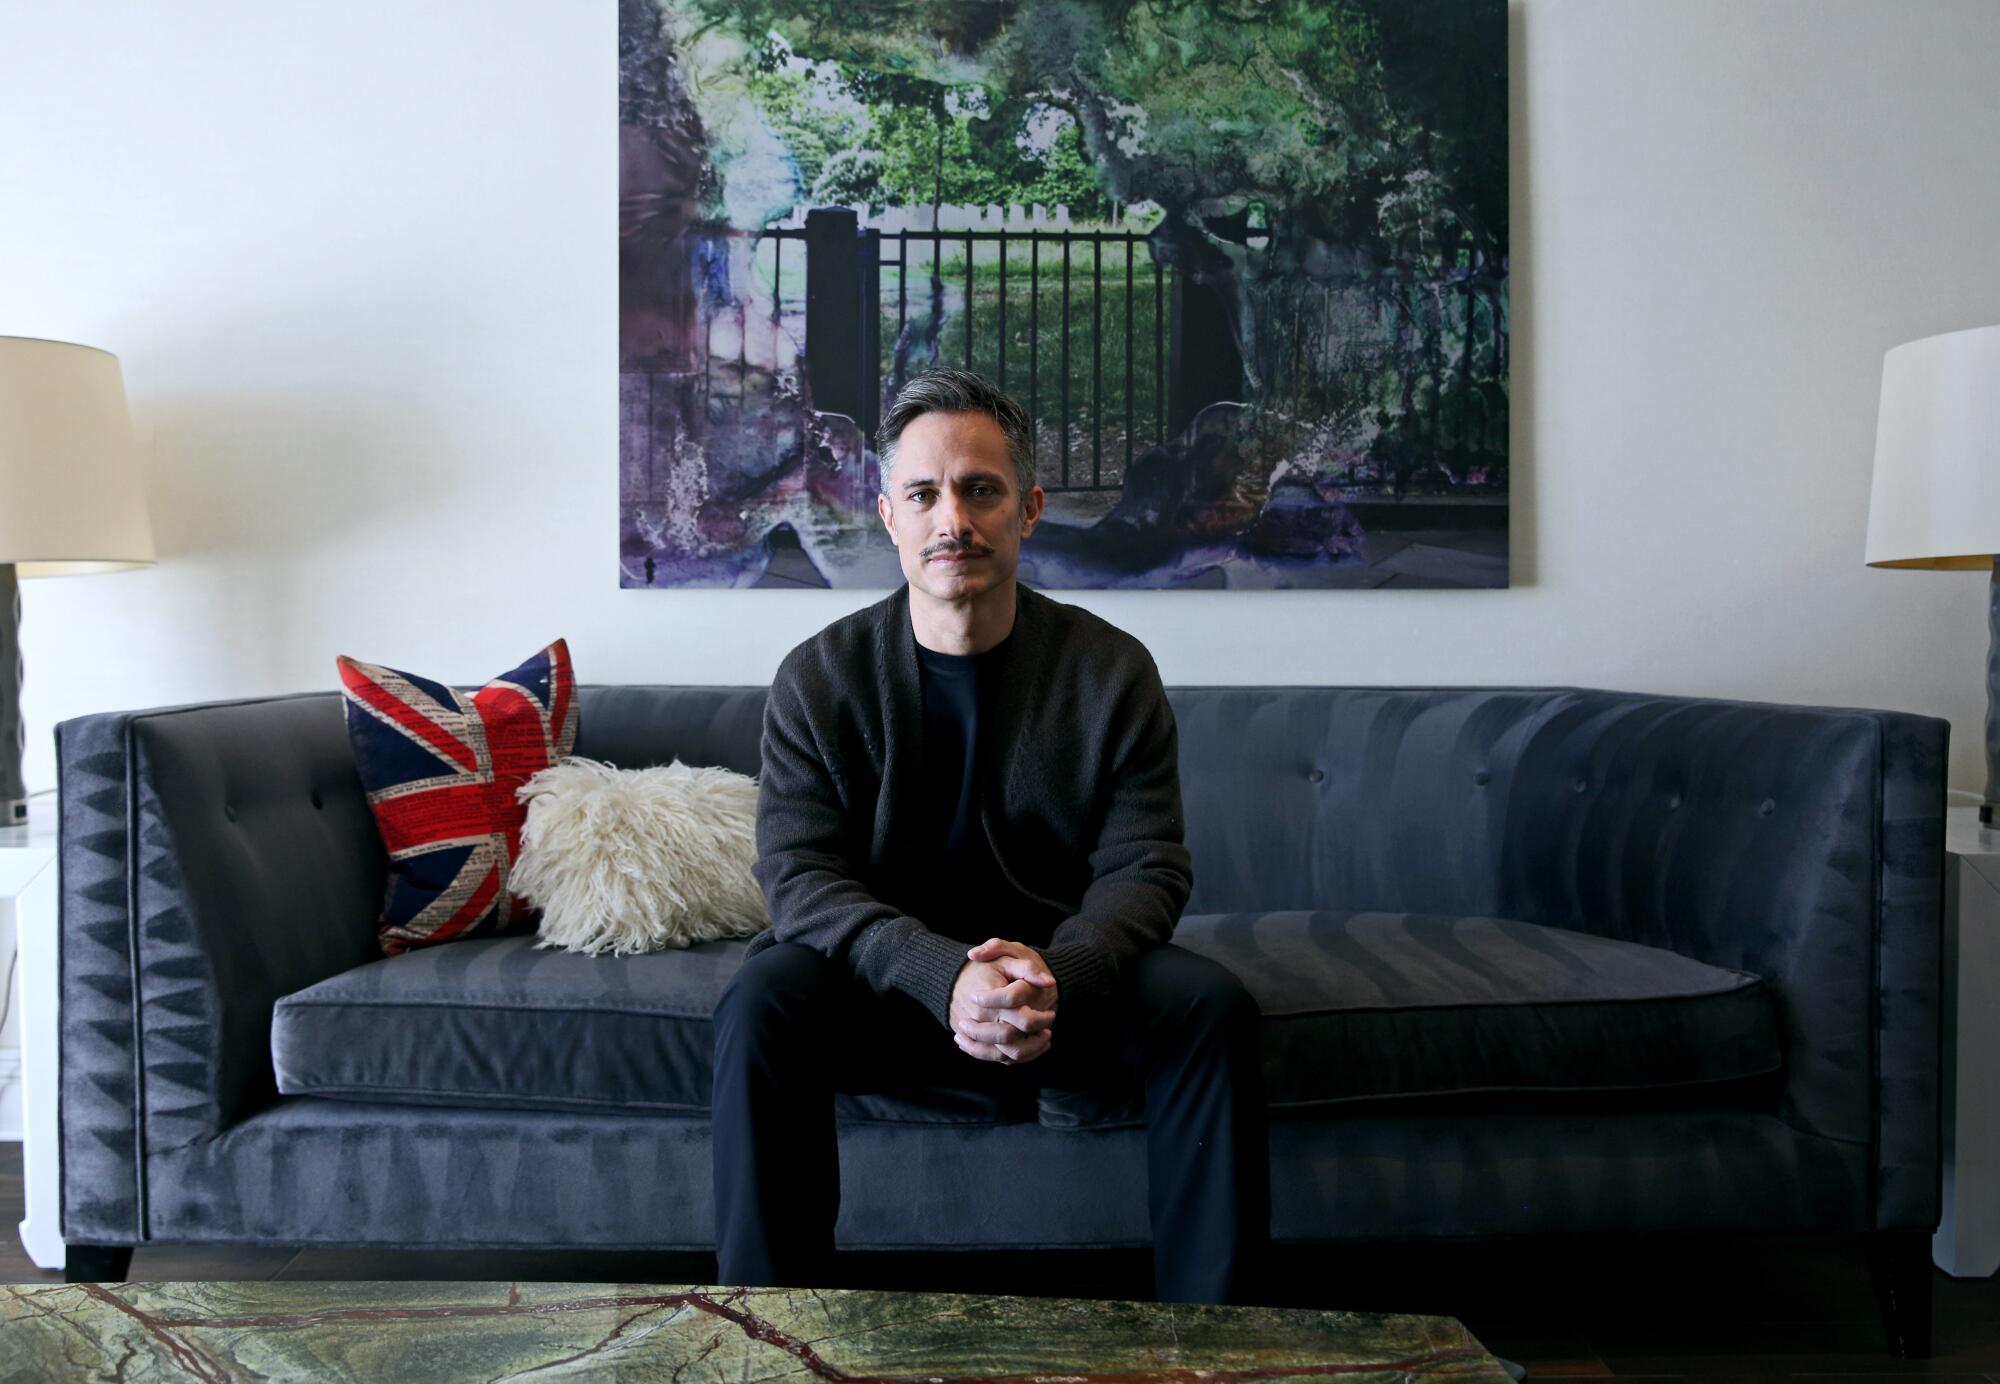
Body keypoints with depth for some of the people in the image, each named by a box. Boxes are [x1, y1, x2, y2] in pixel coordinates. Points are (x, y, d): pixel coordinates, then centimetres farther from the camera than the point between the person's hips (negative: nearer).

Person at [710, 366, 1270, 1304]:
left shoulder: (1111, 670, -4)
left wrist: (1057, 975, -30)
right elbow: (799, 874, -14)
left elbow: (1144, 867, -8)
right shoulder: (820, 678, -5)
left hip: (1068, 986, 1)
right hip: (887, 988, 0)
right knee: (760, 1000, -29)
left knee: (1212, 1005, -25)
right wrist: (947, 978, -32)